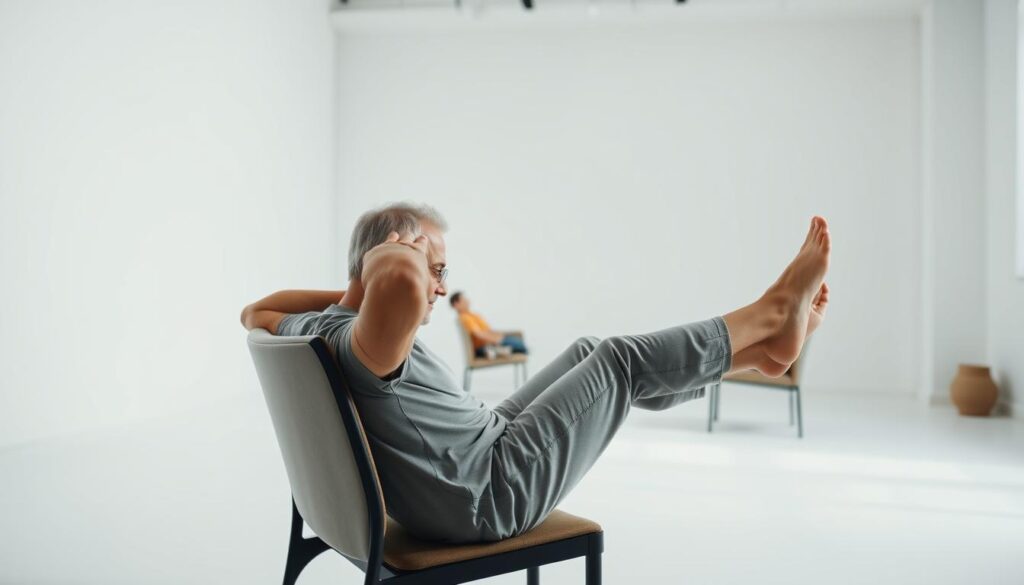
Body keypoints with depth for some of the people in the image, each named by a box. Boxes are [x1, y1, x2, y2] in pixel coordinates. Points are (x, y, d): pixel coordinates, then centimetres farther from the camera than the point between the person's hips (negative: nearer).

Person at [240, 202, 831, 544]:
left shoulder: (313, 329, -3)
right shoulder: (361, 343, -31)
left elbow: (256, 313, 20)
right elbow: (402, 283, -55)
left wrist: (345, 290, 7)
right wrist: (386, 253, -29)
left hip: (479, 455, 10)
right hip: (492, 496, -10)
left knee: (590, 355, 15)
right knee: (621, 362, -1)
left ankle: (763, 349, 23)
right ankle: (771, 313, 17)